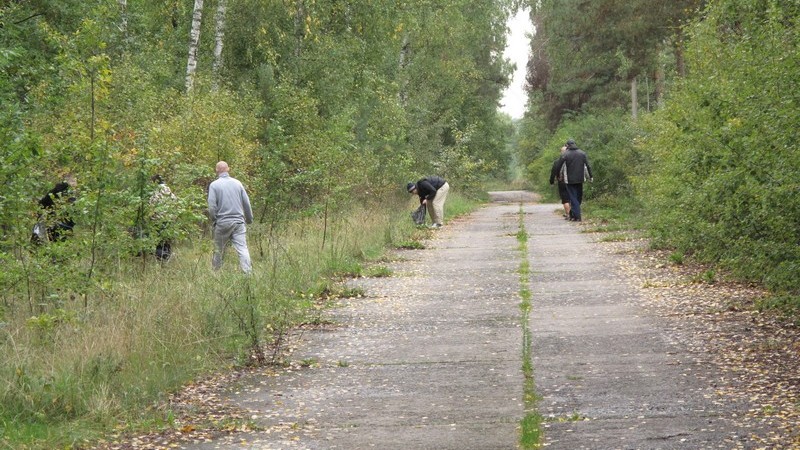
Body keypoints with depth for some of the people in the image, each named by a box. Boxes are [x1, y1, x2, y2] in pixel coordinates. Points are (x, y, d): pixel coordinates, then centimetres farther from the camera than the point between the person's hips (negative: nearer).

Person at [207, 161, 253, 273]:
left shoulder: (214, 185, -2)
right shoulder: (237, 183, 7)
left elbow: (212, 206, -8)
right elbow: (246, 203, 10)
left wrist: (213, 222, 6)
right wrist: (249, 219, 21)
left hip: (222, 223, -2)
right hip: (239, 222, 2)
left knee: (218, 251, 11)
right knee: (242, 248, -5)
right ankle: (248, 273, -15)